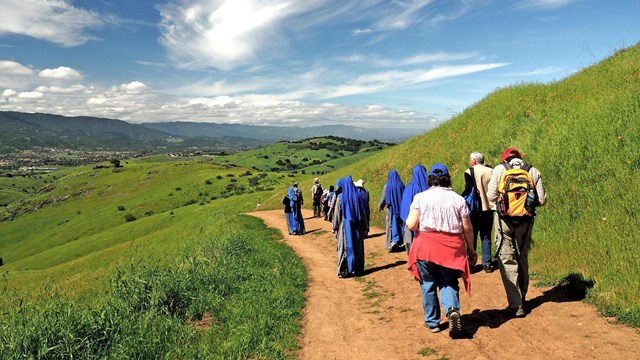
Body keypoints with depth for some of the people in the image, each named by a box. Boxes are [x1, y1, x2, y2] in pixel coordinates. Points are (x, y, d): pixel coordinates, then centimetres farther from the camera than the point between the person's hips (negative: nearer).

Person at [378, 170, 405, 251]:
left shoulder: (387, 186, -8)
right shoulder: (401, 185, -1)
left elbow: (383, 198, -2)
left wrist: (380, 207, 12)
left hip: (391, 208, -3)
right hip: (400, 208, 3)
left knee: (391, 224, 2)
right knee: (399, 224, 12)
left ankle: (391, 243, -7)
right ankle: (398, 242, 17)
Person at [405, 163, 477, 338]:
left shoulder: (421, 197, -2)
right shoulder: (458, 199, 3)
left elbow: (411, 225, -10)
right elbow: (467, 228, 3)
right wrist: (471, 250, 15)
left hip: (426, 245, -1)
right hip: (452, 247, 1)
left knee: (428, 284, 13)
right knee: (449, 283, 14)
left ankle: (432, 322, 22)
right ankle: (453, 309, -12)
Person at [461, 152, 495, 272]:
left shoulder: (469, 172, -9)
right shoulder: (491, 171, 6)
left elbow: (468, 190, -16)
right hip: (489, 208, 4)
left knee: (472, 236, 7)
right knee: (486, 236, 11)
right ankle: (487, 263, 8)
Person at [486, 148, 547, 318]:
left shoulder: (499, 169, -4)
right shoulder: (533, 171, 2)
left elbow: (491, 196, -6)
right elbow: (542, 200, 0)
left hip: (504, 220, -3)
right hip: (525, 221, 3)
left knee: (507, 261, 3)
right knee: (523, 259, 18)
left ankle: (516, 305, 1)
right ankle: (522, 298, 32)